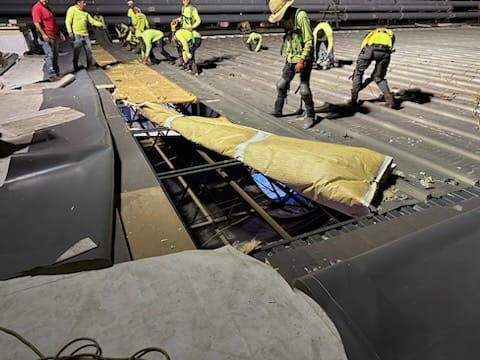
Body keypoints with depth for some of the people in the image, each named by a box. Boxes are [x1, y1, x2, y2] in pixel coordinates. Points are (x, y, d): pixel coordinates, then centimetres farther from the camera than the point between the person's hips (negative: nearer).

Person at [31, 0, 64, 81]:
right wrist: (43, 34, -26)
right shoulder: (37, 7, -9)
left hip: (54, 36, 9)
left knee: (55, 56, 10)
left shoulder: (47, 8, 20)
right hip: (46, 37, -9)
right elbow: (36, 22, -19)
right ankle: (52, 75, -12)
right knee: (49, 55, -11)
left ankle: (57, 73, 16)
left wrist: (59, 33, 23)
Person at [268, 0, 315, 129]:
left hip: (304, 58, -7)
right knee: (282, 84, 8)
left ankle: (310, 115, 7)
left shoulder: (301, 16, -16)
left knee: (304, 89, -9)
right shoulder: (285, 19, 7)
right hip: (291, 58, 8)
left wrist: (302, 60, -24)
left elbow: (309, 41, -19)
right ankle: (277, 110, 22)